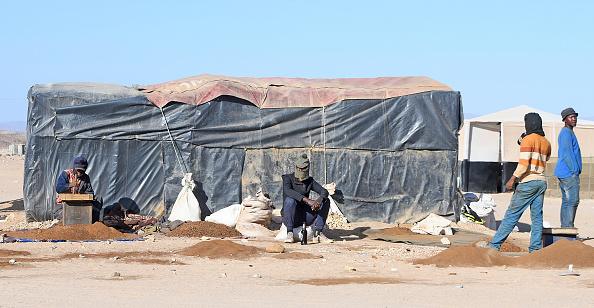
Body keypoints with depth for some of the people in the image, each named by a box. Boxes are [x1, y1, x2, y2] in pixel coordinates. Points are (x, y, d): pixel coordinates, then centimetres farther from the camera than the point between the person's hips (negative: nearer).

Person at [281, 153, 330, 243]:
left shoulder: (310, 181, 8)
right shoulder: (288, 178, -5)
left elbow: (324, 191, -5)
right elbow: (287, 191, -27)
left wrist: (318, 201, -30)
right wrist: (307, 200, -38)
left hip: (305, 217, 4)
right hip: (289, 217, -4)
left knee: (326, 201, -10)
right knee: (290, 200, -34)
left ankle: (317, 233, -16)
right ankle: (289, 233, -30)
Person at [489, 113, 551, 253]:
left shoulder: (527, 140, -8)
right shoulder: (546, 143, 13)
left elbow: (524, 163, -17)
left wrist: (513, 179, -14)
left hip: (528, 182, -6)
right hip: (542, 182, 6)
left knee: (512, 214, -5)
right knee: (537, 217, 5)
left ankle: (495, 244, -3)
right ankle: (535, 248, 0)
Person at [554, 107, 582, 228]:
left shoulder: (568, 132, 20)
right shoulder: (566, 132, -12)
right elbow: (567, 153, -19)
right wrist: (574, 170, -18)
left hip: (564, 173, 11)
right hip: (569, 173, -11)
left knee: (566, 201, 10)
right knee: (573, 201, -13)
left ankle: (565, 227, 10)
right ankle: (568, 228, -17)